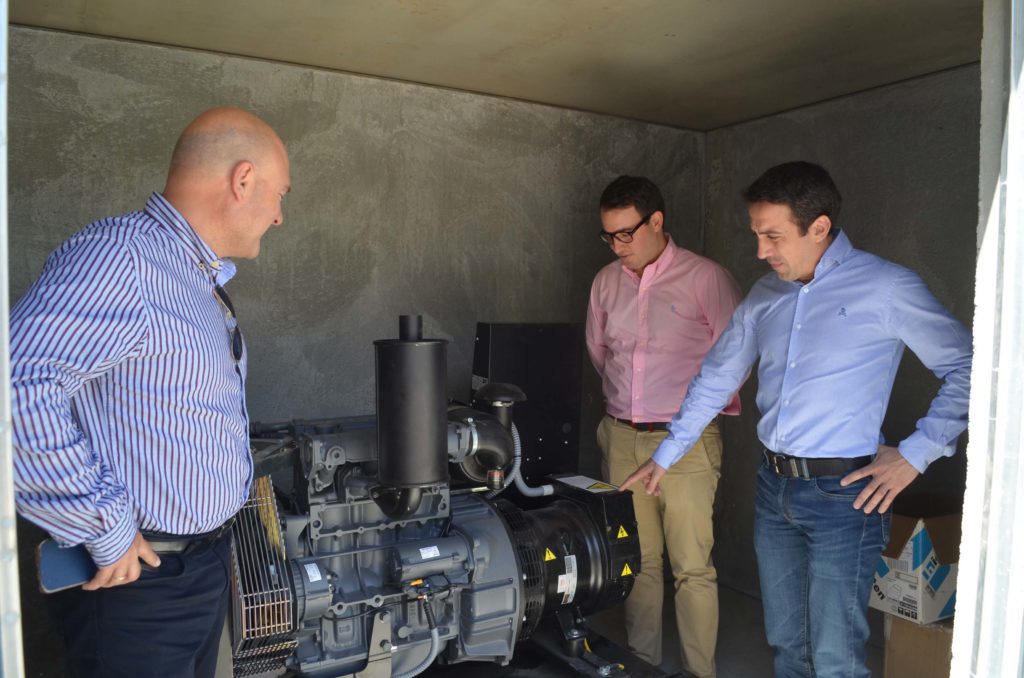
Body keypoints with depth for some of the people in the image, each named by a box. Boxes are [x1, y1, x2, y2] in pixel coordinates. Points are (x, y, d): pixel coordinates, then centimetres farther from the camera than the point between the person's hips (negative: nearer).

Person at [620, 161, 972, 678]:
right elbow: (716, 378, 15)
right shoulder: (766, 296, 8)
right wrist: (664, 457, 16)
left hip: (841, 496, -5)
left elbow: (967, 368, -5)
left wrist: (915, 455, -10)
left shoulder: (885, 288, -9)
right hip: (774, 488, 6)